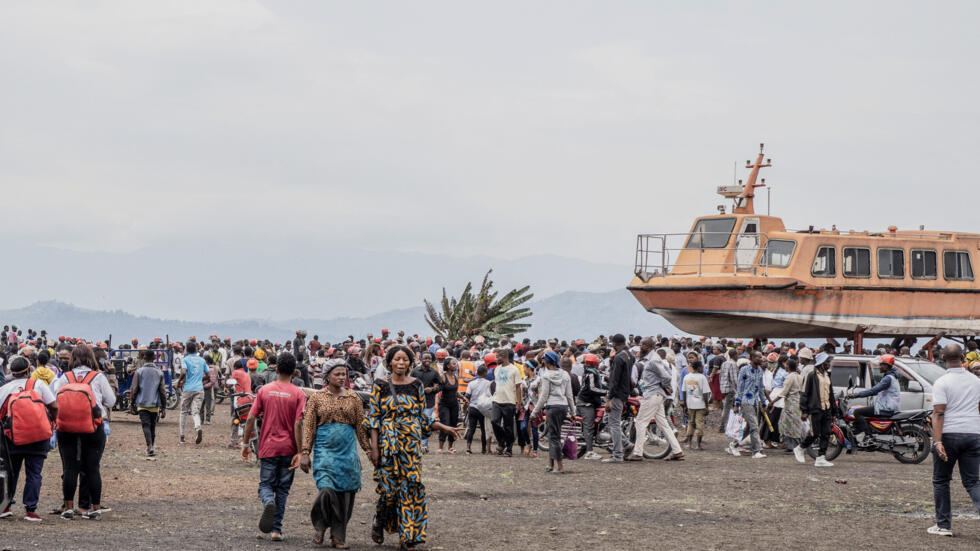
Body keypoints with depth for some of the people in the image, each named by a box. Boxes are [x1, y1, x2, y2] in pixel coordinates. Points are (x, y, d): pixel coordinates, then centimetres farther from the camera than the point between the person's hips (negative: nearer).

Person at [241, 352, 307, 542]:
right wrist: (299, 452, -10)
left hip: (268, 448, 0)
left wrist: (246, 444, 7)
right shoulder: (298, 394, -5)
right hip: (288, 450, 0)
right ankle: (276, 529, 8)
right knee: (282, 489, 10)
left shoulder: (264, 391, 0)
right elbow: (298, 424, -12)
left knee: (266, 485, 9)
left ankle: (269, 503, -25)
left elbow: (250, 418, -2)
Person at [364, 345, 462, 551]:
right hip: (388, 443, -2)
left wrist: (444, 428, 1)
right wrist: (374, 447, -7)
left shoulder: (416, 385, 7)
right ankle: (379, 523, 28)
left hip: (411, 442, 2)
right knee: (388, 487, -2)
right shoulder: (380, 386, 1)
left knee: (411, 487, -5)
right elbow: (373, 418, -1)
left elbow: (422, 418, 12)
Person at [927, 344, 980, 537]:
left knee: (941, 481, 11)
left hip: (949, 434, -4)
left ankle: (943, 525, 12)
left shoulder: (942, 383, -7)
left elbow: (938, 413, -15)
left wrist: (937, 442, -20)